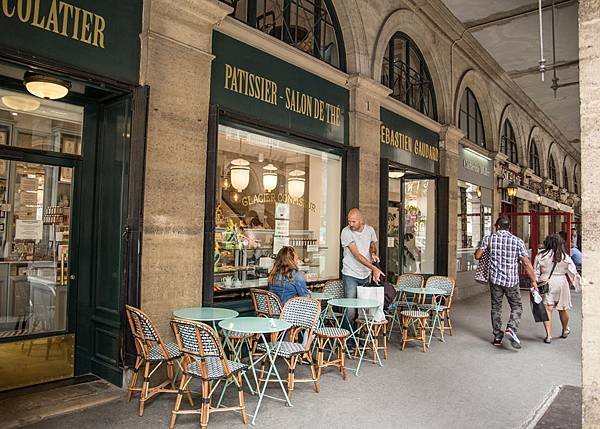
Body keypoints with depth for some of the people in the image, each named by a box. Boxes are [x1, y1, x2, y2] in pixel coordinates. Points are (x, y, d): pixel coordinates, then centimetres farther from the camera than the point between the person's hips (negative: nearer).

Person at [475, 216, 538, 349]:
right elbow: (526, 263, -5)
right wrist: (533, 280, 2)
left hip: (495, 279, 1)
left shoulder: (488, 239, -2)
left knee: (496, 307, 12)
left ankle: (497, 337, 16)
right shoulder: (517, 241, -3)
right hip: (512, 280, -1)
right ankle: (511, 329, -10)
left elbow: (477, 255, 1)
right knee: (517, 306, 12)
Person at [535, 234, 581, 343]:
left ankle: (548, 335, -7)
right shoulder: (565, 257, -1)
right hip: (561, 283, 2)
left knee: (547, 309, -1)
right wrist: (579, 283, 15)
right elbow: (574, 273, 3)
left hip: (545, 284, -2)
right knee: (563, 309, 18)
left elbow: (536, 273, -2)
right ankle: (565, 331, 38)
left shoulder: (540, 256, -4)